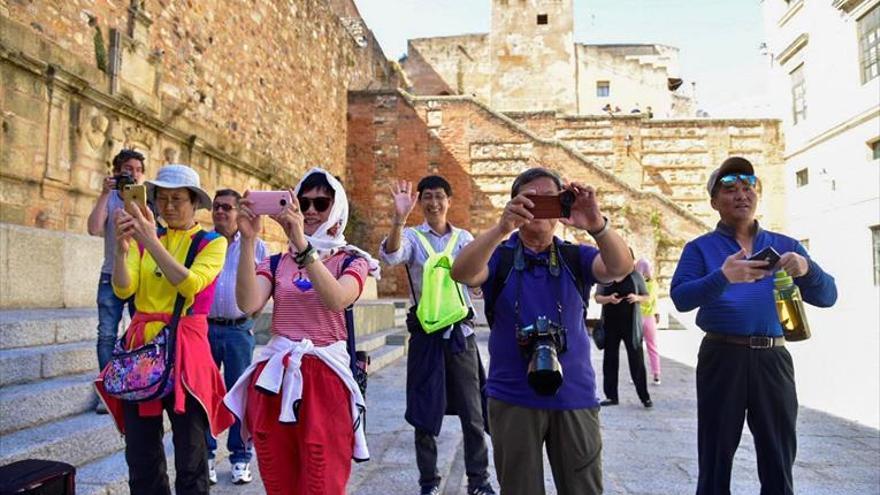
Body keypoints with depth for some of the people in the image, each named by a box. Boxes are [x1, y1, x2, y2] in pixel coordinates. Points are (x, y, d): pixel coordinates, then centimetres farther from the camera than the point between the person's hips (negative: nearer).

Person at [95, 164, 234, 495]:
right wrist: (121, 248, -19)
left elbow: (190, 284, -17)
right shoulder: (143, 239, 10)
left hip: (184, 349, -3)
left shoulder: (212, 243, 0)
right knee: (140, 454, 10)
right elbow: (123, 290, -3)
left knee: (189, 455, 3)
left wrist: (151, 242, -23)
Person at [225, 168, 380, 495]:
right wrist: (248, 240, -18)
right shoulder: (276, 263, 9)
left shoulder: (352, 261, 2)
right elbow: (248, 304, -10)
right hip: (273, 378, 3)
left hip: (324, 379, -3)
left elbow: (337, 301, -21)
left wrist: (302, 244, -30)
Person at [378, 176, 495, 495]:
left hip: (461, 332, 2)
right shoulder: (412, 236, 0)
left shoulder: (464, 238, 7)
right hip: (425, 333, -1)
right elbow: (390, 256, -22)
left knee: (473, 412, 8)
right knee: (425, 412, 8)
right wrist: (399, 218, -39)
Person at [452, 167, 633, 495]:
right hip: (513, 398, -1)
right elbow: (461, 273, -22)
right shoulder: (499, 256, -1)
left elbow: (621, 267, -15)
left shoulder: (576, 257, 4)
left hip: (575, 397, 2)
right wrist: (503, 227, -37)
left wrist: (597, 225, -35)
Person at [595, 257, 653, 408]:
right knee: (610, 359, 6)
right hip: (610, 323, 2)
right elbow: (597, 297, 5)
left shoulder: (635, 275, 3)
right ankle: (611, 396, 14)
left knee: (636, 359, -2)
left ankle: (645, 397, 5)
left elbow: (646, 296, 8)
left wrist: (637, 298, -14)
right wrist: (609, 298, -16)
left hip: (631, 324, -2)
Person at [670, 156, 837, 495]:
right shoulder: (700, 248, 2)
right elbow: (681, 298, -12)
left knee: (779, 463, 13)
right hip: (721, 357, -2)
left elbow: (827, 296, 4)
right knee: (716, 459, 8)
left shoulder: (786, 246, 11)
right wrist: (723, 277, -29)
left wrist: (806, 270, -17)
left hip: (774, 359, 3)